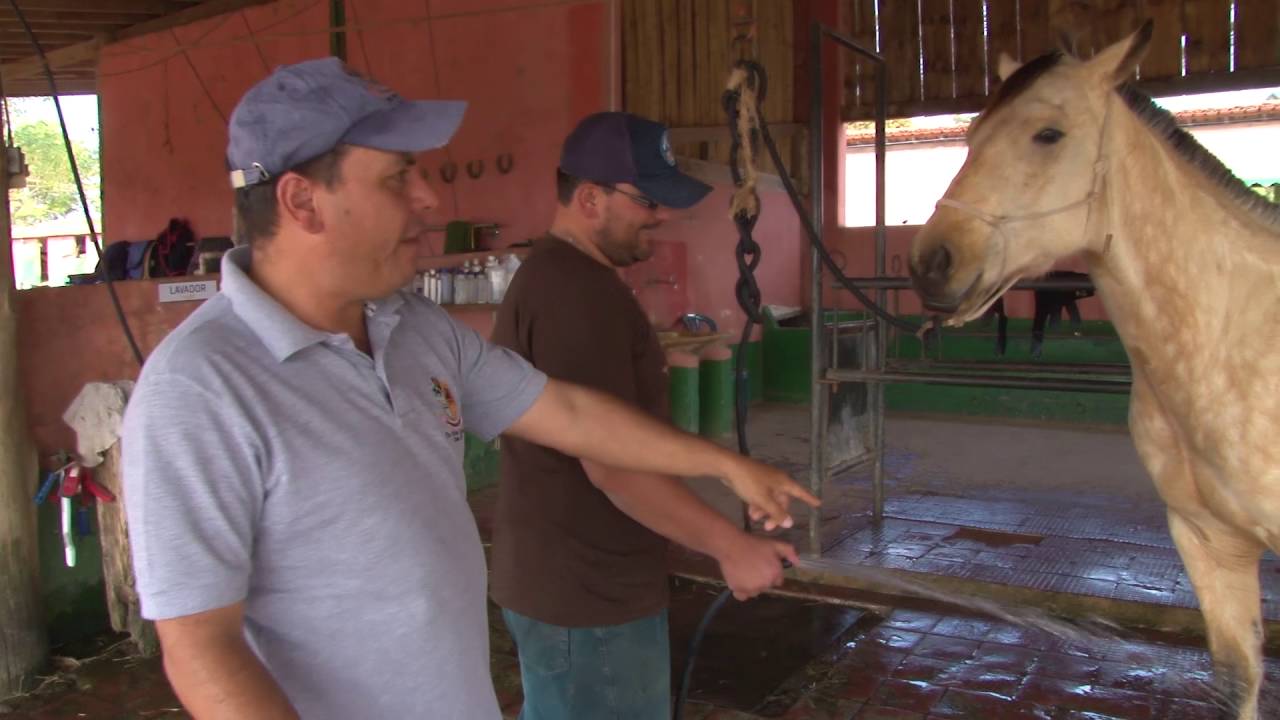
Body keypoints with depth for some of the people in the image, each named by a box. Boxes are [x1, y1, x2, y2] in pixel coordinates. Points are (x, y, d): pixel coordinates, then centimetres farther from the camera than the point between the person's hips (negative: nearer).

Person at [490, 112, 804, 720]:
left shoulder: (549, 275, 12)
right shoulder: (578, 293, -22)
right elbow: (613, 466, -26)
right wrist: (731, 546, -18)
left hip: (557, 580, 10)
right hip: (588, 595, -10)